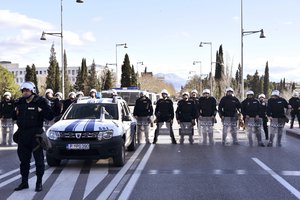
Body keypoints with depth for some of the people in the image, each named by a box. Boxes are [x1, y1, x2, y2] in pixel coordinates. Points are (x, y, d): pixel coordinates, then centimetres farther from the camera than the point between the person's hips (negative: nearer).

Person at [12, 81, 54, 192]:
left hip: (35, 134, -5)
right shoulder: (20, 103, 11)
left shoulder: (41, 102, -4)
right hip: (22, 135, 5)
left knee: (39, 160, 0)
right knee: (24, 160, 12)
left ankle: (39, 183, 10)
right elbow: (14, 117, 22)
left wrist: (41, 111, -20)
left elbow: (50, 116, -7)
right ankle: (24, 182, 23)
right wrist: (16, 112, 1)